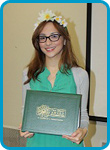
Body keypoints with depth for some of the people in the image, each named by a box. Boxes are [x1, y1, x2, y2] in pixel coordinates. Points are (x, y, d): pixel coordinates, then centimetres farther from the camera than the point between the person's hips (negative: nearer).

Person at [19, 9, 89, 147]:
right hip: (37, 141, 2)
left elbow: (82, 113, 1)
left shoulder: (80, 75, -5)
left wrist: (83, 130, -18)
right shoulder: (29, 74, 0)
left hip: (68, 142, -1)